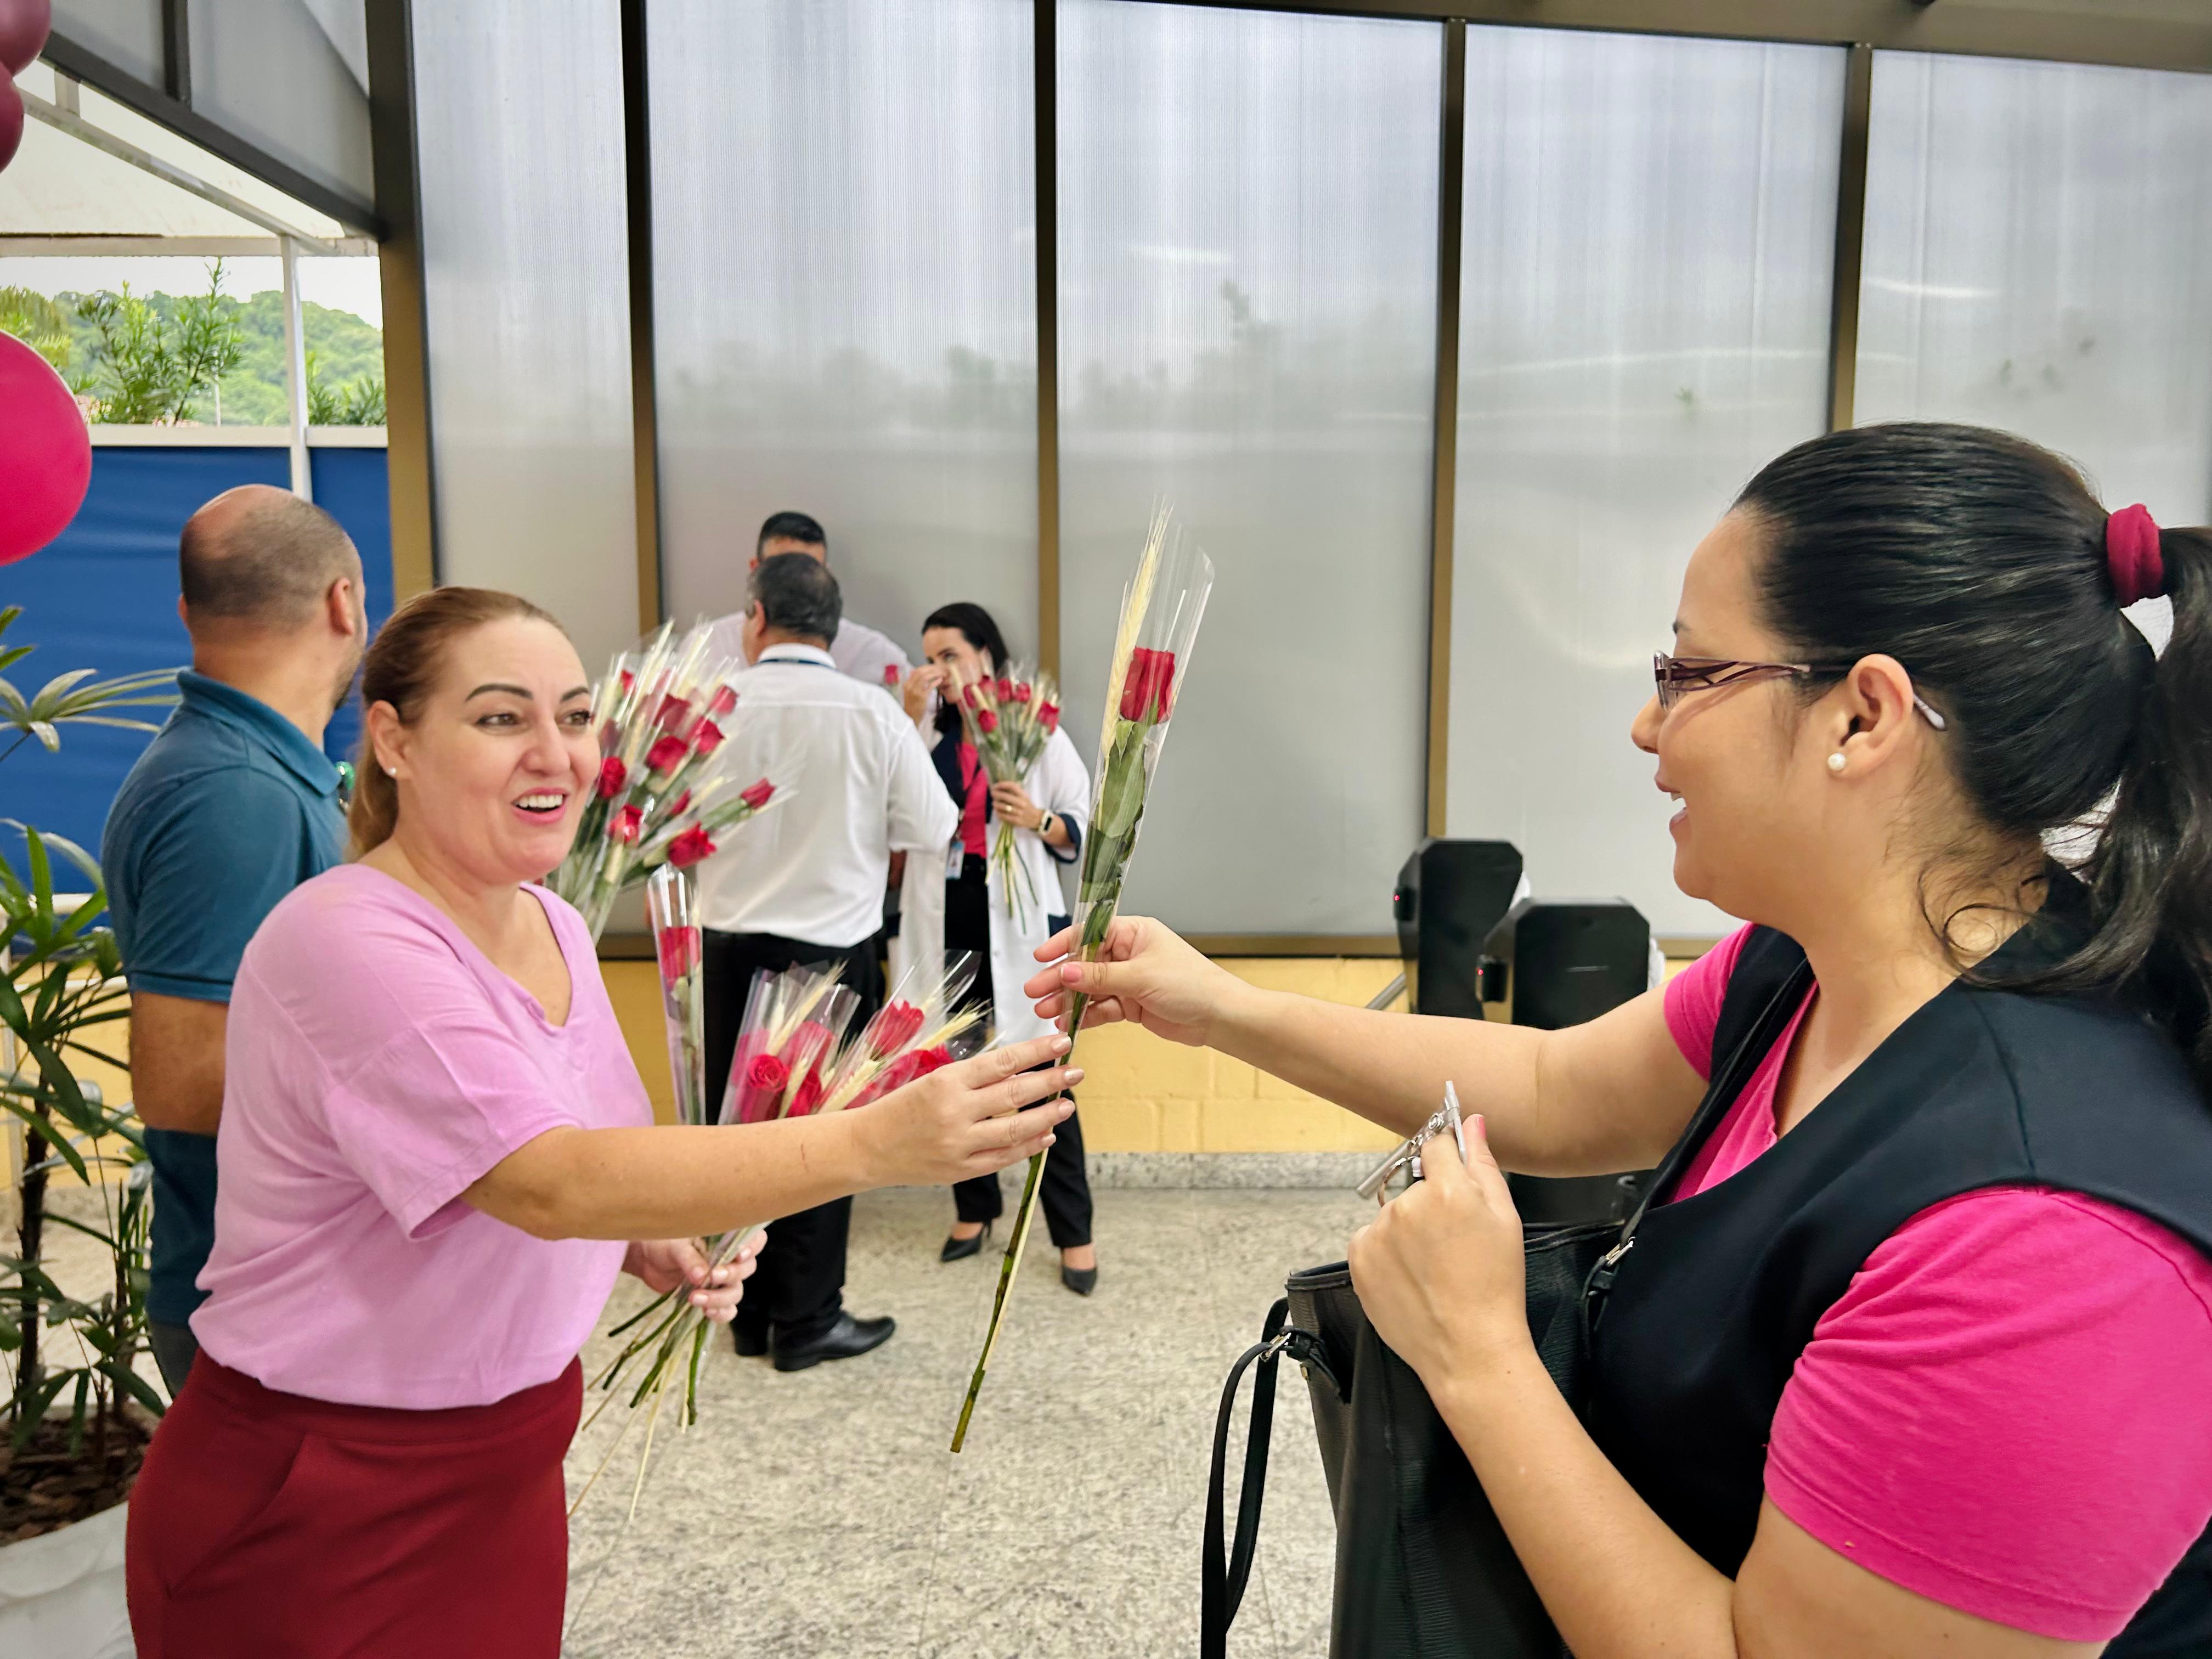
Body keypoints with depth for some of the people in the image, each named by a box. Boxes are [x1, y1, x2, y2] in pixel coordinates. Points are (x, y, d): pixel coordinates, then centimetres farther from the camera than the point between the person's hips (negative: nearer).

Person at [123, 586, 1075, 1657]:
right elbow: (551, 1184, -35)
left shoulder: (555, 929, 1)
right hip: (313, 1517, -7)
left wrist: (646, 1247, -5)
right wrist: (874, 1143, -42)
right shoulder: (348, 943, -24)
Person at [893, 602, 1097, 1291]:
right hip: (944, 919, 4)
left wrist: (1037, 821, -18)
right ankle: (974, 1208, 30)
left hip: (1018, 921, -3)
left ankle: (1074, 1233, 9)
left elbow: (1084, 826, 1)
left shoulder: (1037, 732, -1)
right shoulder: (925, 731, 7)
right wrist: (911, 721, -11)